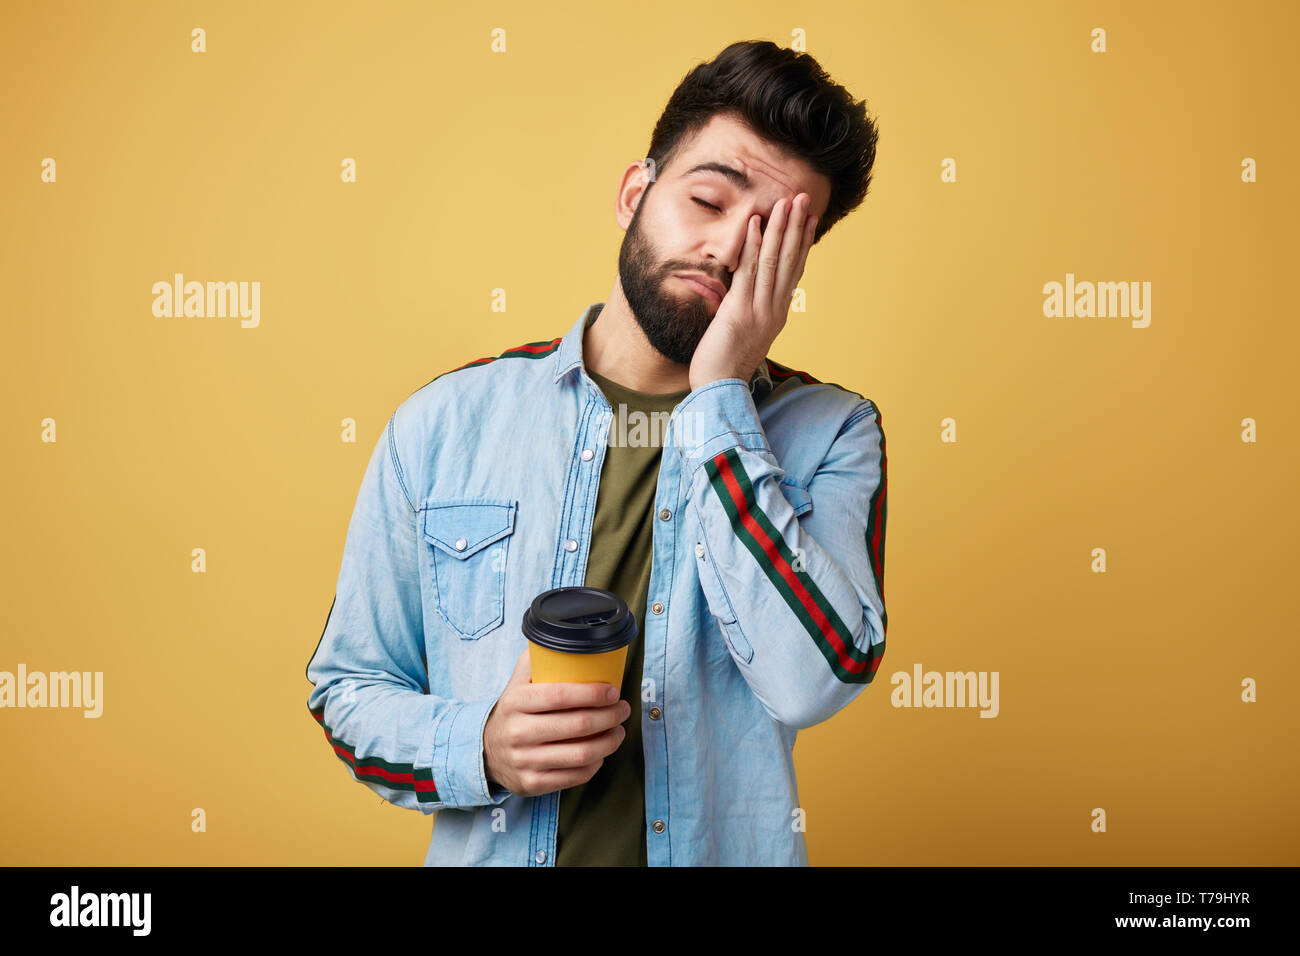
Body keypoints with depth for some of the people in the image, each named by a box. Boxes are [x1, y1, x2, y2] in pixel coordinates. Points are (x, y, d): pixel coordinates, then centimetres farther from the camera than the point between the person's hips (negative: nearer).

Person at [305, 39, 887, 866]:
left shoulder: (830, 432, -9)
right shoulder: (446, 423, -7)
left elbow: (815, 682, -24)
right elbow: (349, 687, -1)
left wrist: (721, 396, -21)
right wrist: (480, 749, -20)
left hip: (729, 849, 0)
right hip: (487, 851, 1)